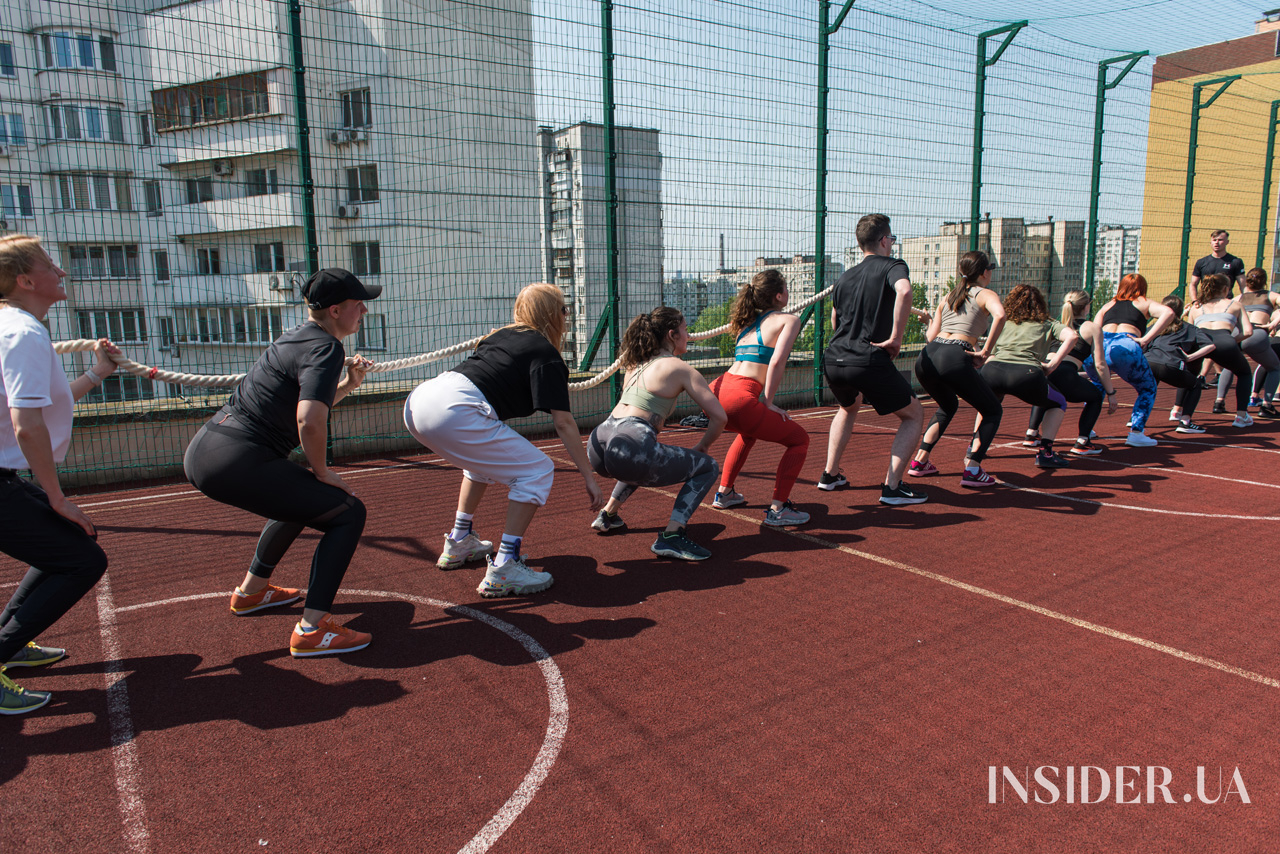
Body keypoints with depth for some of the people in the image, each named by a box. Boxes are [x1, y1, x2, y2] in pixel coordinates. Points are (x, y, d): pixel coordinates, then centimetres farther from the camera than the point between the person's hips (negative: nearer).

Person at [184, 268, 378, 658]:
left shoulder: (299, 336, 18)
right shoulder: (326, 348, -11)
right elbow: (309, 420, -25)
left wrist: (348, 384, 18)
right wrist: (321, 471, -9)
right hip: (235, 461, -10)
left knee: (300, 498, 33)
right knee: (347, 512, -7)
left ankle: (250, 591, 44)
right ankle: (311, 630, -13)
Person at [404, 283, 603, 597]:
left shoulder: (502, 334, 26)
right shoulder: (546, 354, 3)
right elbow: (563, 422, -4)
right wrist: (589, 477, -2)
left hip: (417, 403, 9)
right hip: (454, 412, -9)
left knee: (485, 457, 33)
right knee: (537, 471, 0)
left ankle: (459, 543, 37)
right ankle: (503, 569, -6)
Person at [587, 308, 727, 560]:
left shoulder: (636, 364, 25)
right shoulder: (680, 368, 5)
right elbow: (719, 417, 1)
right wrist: (701, 448, 16)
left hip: (597, 444, 8)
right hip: (630, 448, -8)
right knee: (707, 467, 8)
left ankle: (608, 514, 35)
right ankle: (671, 537, -7)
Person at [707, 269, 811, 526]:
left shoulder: (747, 321, 26)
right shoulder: (788, 320, 5)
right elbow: (776, 362, -10)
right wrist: (768, 402, -4)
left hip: (715, 392, 8)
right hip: (739, 399, -8)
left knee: (749, 432, 38)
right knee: (799, 439, 10)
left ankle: (724, 493, 39)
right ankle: (777, 510, 1)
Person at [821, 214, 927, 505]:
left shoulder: (845, 277, 21)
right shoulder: (893, 266, 1)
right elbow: (903, 290, -22)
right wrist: (896, 337, -16)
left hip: (833, 361, 7)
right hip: (869, 362, -7)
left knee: (848, 409, 36)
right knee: (914, 415, 11)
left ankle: (830, 474, 34)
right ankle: (892, 487, 2)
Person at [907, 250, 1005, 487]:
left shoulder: (948, 297, 26)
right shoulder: (985, 294, 10)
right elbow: (1000, 314, -14)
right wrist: (986, 352, -8)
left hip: (926, 358, 6)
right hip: (954, 359, -6)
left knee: (948, 406, 34)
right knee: (993, 411, 13)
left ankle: (920, 461, 26)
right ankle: (972, 470, -1)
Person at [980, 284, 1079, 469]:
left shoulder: (1005, 324, 31)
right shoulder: (1048, 324, 25)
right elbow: (1072, 336, 5)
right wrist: (1053, 364, 5)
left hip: (991, 370, 3)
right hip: (1025, 373, -3)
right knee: (1057, 404, 25)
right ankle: (1045, 452, 9)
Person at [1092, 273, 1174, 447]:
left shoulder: (1107, 305, 32)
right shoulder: (1144, 303, 23)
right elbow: (1168, 313, 3)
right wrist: (1146, 339, -3)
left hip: (1099, 346, 4)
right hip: (1126, 347, -3)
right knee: (1148, 389, 17)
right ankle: (1136, 433, 2)